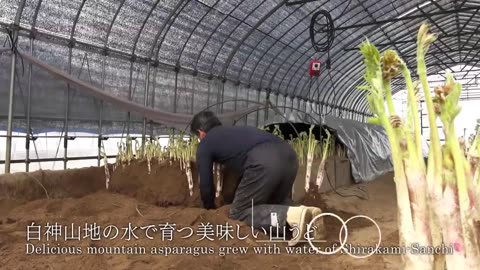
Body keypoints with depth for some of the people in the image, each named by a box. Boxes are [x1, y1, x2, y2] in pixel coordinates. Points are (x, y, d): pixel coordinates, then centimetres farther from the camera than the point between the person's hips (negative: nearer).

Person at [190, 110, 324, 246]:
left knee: (239, 213, 9)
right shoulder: (235, 130, 40)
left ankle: (291, 215, -10)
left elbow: (206, 185, 25)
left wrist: (210, 210, 44)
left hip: (264, 163, -7)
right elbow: (244, 170, 47)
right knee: (276, 203, 30)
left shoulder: (205, 145, 21)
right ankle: (308, 216, 2)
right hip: (288, 154, 8)